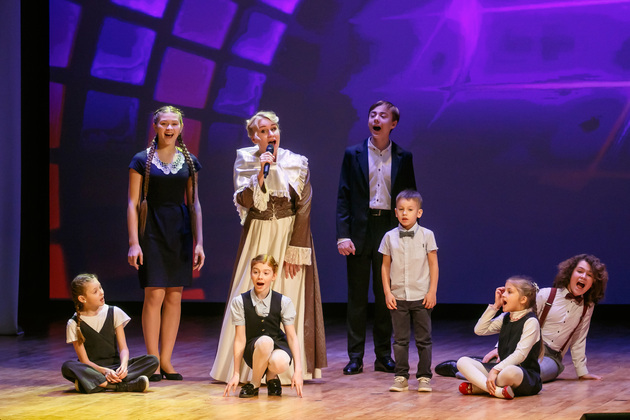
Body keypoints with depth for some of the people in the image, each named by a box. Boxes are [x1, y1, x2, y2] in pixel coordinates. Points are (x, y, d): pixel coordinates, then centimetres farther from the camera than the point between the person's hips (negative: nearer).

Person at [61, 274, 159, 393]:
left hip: (115, 366, 3)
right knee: (67, 367, -35)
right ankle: (122, 385, -43)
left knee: (153, 360, -20)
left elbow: (123, 348, 0)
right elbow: (85, 361, -7)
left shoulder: (114, 313, 5)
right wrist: (104, 371, -25)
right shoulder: (74, 324, -2)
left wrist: (124, 365, -22)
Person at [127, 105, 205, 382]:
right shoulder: (142, 160, 1)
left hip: (180, 231, 3)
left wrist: (198, 242, 5)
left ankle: (166, 361, 9)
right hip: (152, 230, -3)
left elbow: (194, 204, 11)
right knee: (154, 295, -9)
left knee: (175, 296, 2)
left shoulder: (189, 162, 10)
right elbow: (133, 203, -2)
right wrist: (133, 242, -10)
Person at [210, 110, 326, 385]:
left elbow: (303, 209, -6)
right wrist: (261, 173, -20)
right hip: (257, 238, 1)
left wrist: (294, 251, -12)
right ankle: (248, 367, 8)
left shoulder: (297, 164, -2)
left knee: (289, 302, -4)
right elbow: (244, 202, -9)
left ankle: (287, 368, 3)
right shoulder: (245, 162, 2)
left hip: (290, 235, -1)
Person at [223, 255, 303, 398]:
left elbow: (292, 337, -6)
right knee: (265, 341, -37)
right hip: (253, 349, -1)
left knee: (280, 363, -37)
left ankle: (271, 376, 4)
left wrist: (298, 370, -16)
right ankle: (254, 383, -11)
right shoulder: (240, 302, -6)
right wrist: (236, 374, -8)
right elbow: (240, 339, -6)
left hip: (278, 346, 1)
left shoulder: (283, 302, -5)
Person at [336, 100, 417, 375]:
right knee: (357, 296, 1)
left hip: (390, 230, 1)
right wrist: (342, 235, -8)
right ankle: (355, 357, 5)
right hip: (360, 231, -1)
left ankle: (383, 356, 13)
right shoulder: (353, 154, 5)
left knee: (385, 296, 5)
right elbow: (343, 197, 2)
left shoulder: (403, 158, 8)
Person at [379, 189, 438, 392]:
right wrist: (387, 293, 0)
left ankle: (424, 377, 10)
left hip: (421, 297, -1)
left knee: (423, 339, 3)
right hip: (398, 297, 1)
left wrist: (432, 292, -4)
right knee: (400, 339, 4)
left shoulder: (426, 235, -1)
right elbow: (385, 266, 7)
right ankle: (401, 377, 10)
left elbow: (433, 265, 1)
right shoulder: (390, 237, 2)